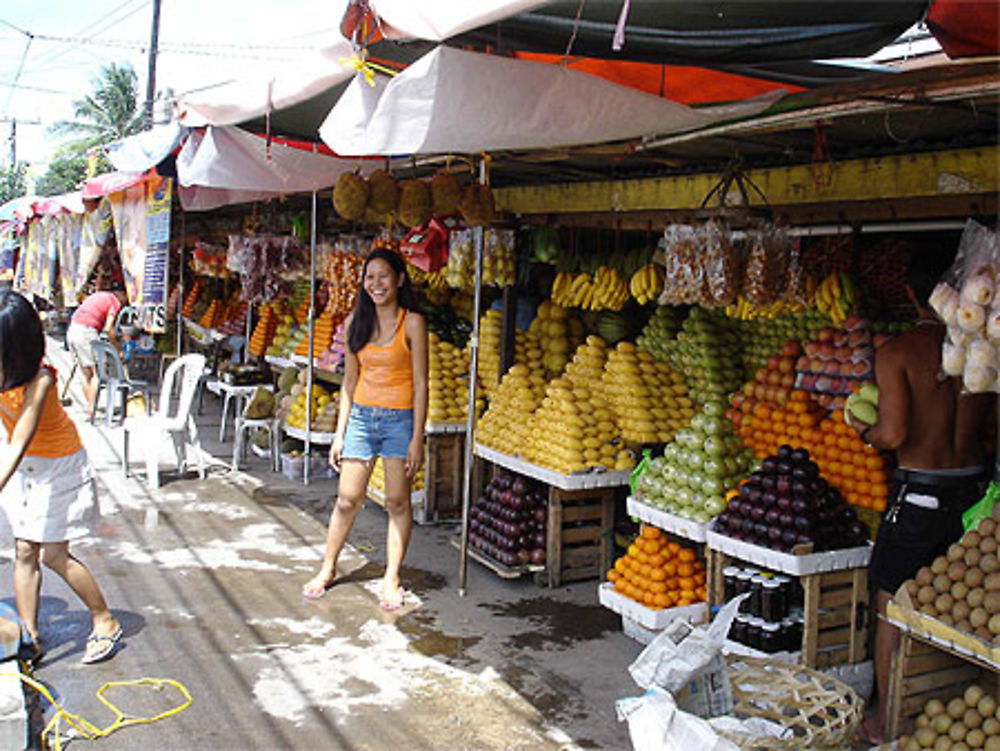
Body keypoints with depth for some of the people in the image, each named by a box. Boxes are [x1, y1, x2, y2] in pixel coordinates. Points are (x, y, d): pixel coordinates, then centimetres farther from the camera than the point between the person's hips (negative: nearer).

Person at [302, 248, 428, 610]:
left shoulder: (412, 323, -6)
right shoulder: (355, 322, 6)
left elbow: (420, 384, -7)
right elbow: (350, 381, 11)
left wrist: (417, 439, -11)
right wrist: (339, 433, 8)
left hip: (399, 419, -3)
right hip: (361, 417, 3)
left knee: (397, 502, 3)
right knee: (347, 500, 8)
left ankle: (391, 578, 16)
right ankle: (328, 568, 26)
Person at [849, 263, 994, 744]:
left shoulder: (896, 353, -12)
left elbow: (893, 434, -19)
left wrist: (865, 432, 2)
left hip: (919, 492, -4)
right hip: (973, 486, 5)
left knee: (892, 608, 9)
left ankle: (887, 721, 19)